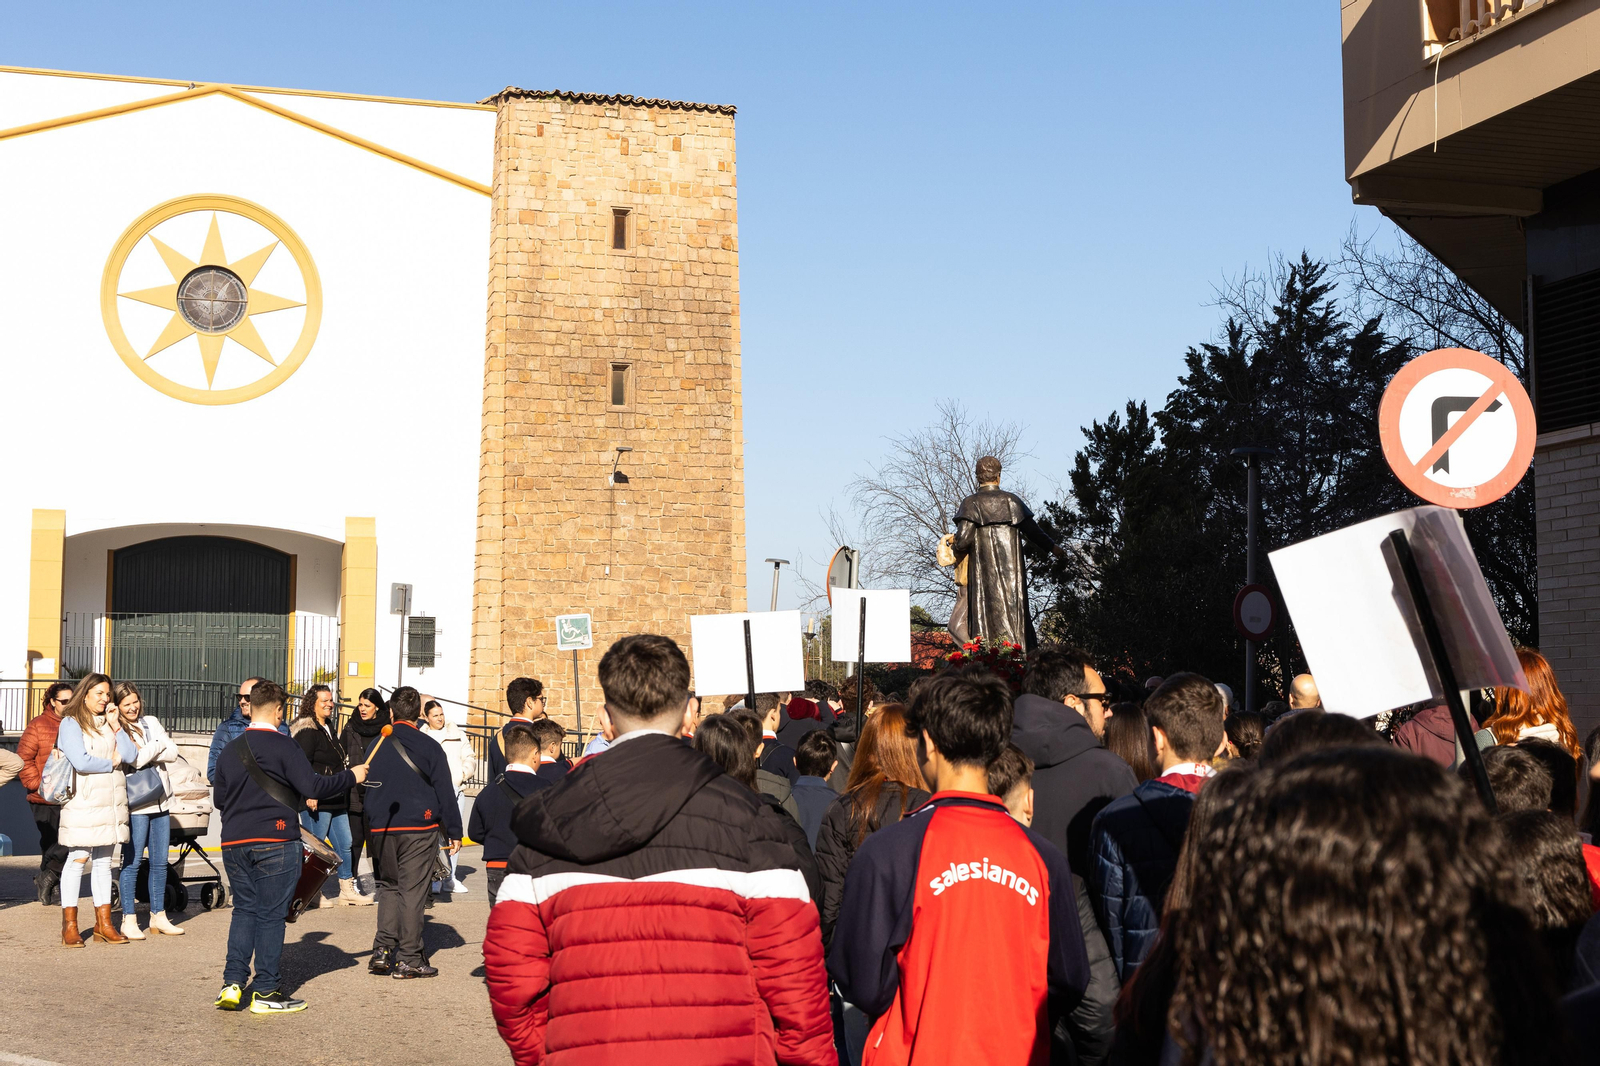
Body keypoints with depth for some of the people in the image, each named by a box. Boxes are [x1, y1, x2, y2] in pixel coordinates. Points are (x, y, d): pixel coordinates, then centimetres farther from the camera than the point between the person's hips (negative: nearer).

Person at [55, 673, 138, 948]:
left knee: (104, 859, 8)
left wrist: (116, 726, 0)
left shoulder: (110, 723, 17)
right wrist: (112, 763, -2)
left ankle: (104, 923, 10)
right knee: (79, 858, -7)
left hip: (112, 799, 6)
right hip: (84, 799, -6)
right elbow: (81, 762, -16)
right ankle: (69, 925, -1)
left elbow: (131, 756, 7)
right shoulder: (71, 723, -3)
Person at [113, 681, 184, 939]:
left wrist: (145, 753, -12)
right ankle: (128, 920, 4)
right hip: (135, 804, -6)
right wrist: (157, 746, -7)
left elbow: (173, 753, 2)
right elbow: (132, 761, -19)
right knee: (132, 862, -3)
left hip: (160, 801, 6)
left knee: (160, 862, 10)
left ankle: (158, 916, 18)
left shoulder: (151, 722, 12)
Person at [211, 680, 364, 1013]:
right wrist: (351, 776, -3)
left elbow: (219, 798, 17)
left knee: (244, 909, 14)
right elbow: (313, 788, -16)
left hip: (234, 843, 5)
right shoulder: (283, 747, -10)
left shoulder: (228, 751, 9)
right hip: (274, 842, -5)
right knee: (270, 914, 1)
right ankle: (265, 992, 5)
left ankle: (232, 983, 6)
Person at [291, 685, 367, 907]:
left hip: (336, 801, 9)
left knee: (345, 845, 10)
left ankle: (347, 890, 17)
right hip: (316, 801, -9)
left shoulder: (328, 727, 18)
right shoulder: (307, 731, -12)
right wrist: (309, 795, -26)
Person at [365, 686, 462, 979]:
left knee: (388, 886, 16)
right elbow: (445, 791, -4)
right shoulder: (429, 746, -6)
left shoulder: (377, 746, 6)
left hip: (382, 829, 4)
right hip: (419, 827, -4)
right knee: (413, 891, -1)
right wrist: (454, 831, 3)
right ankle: (408, 959, 1)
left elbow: (366, 788, 14)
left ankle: (382, 952, 9)